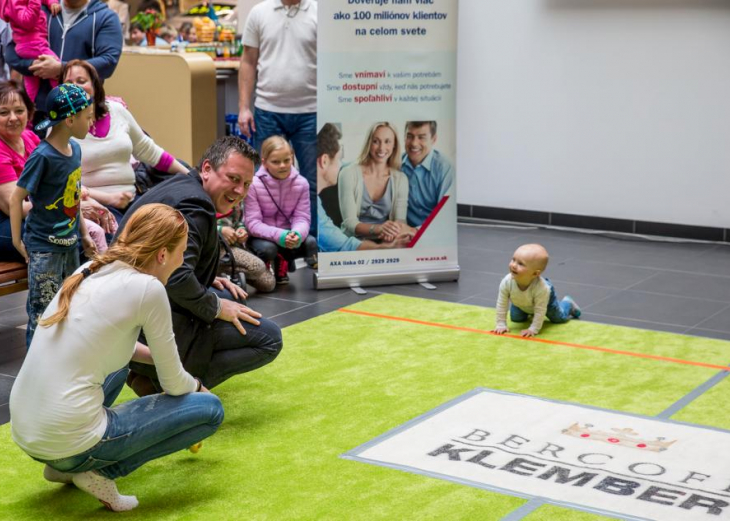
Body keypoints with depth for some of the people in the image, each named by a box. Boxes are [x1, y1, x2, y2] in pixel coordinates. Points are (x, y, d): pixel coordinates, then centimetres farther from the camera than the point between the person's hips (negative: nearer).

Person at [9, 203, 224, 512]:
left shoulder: (90, 271, 10)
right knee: (210, 409, 7)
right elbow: (173, 383, 1)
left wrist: (157, 358, 29)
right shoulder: (147, 287, -10)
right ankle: (100, 471, -1)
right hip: (68, 441, -8)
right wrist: (198, 387, 23)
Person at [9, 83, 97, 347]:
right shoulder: (43, 156, -20)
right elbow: (16, 198, -15)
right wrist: (17, 241, -12)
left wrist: (84, 234, 17)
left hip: (69, 243, 8)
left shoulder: (74, 148, 3)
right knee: (43, 313, 0)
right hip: (44, 247, -8)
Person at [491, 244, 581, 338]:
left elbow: (540, 311, -37)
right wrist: (501, 325, -25)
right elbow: (501, 305, -27)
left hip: (546, 299, -3)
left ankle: (567, 304, 45)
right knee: (516, 318, 18)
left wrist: (533, 329, -36)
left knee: (559, 318, 15)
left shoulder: (542, 288, -49)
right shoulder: (506, 282, -41)